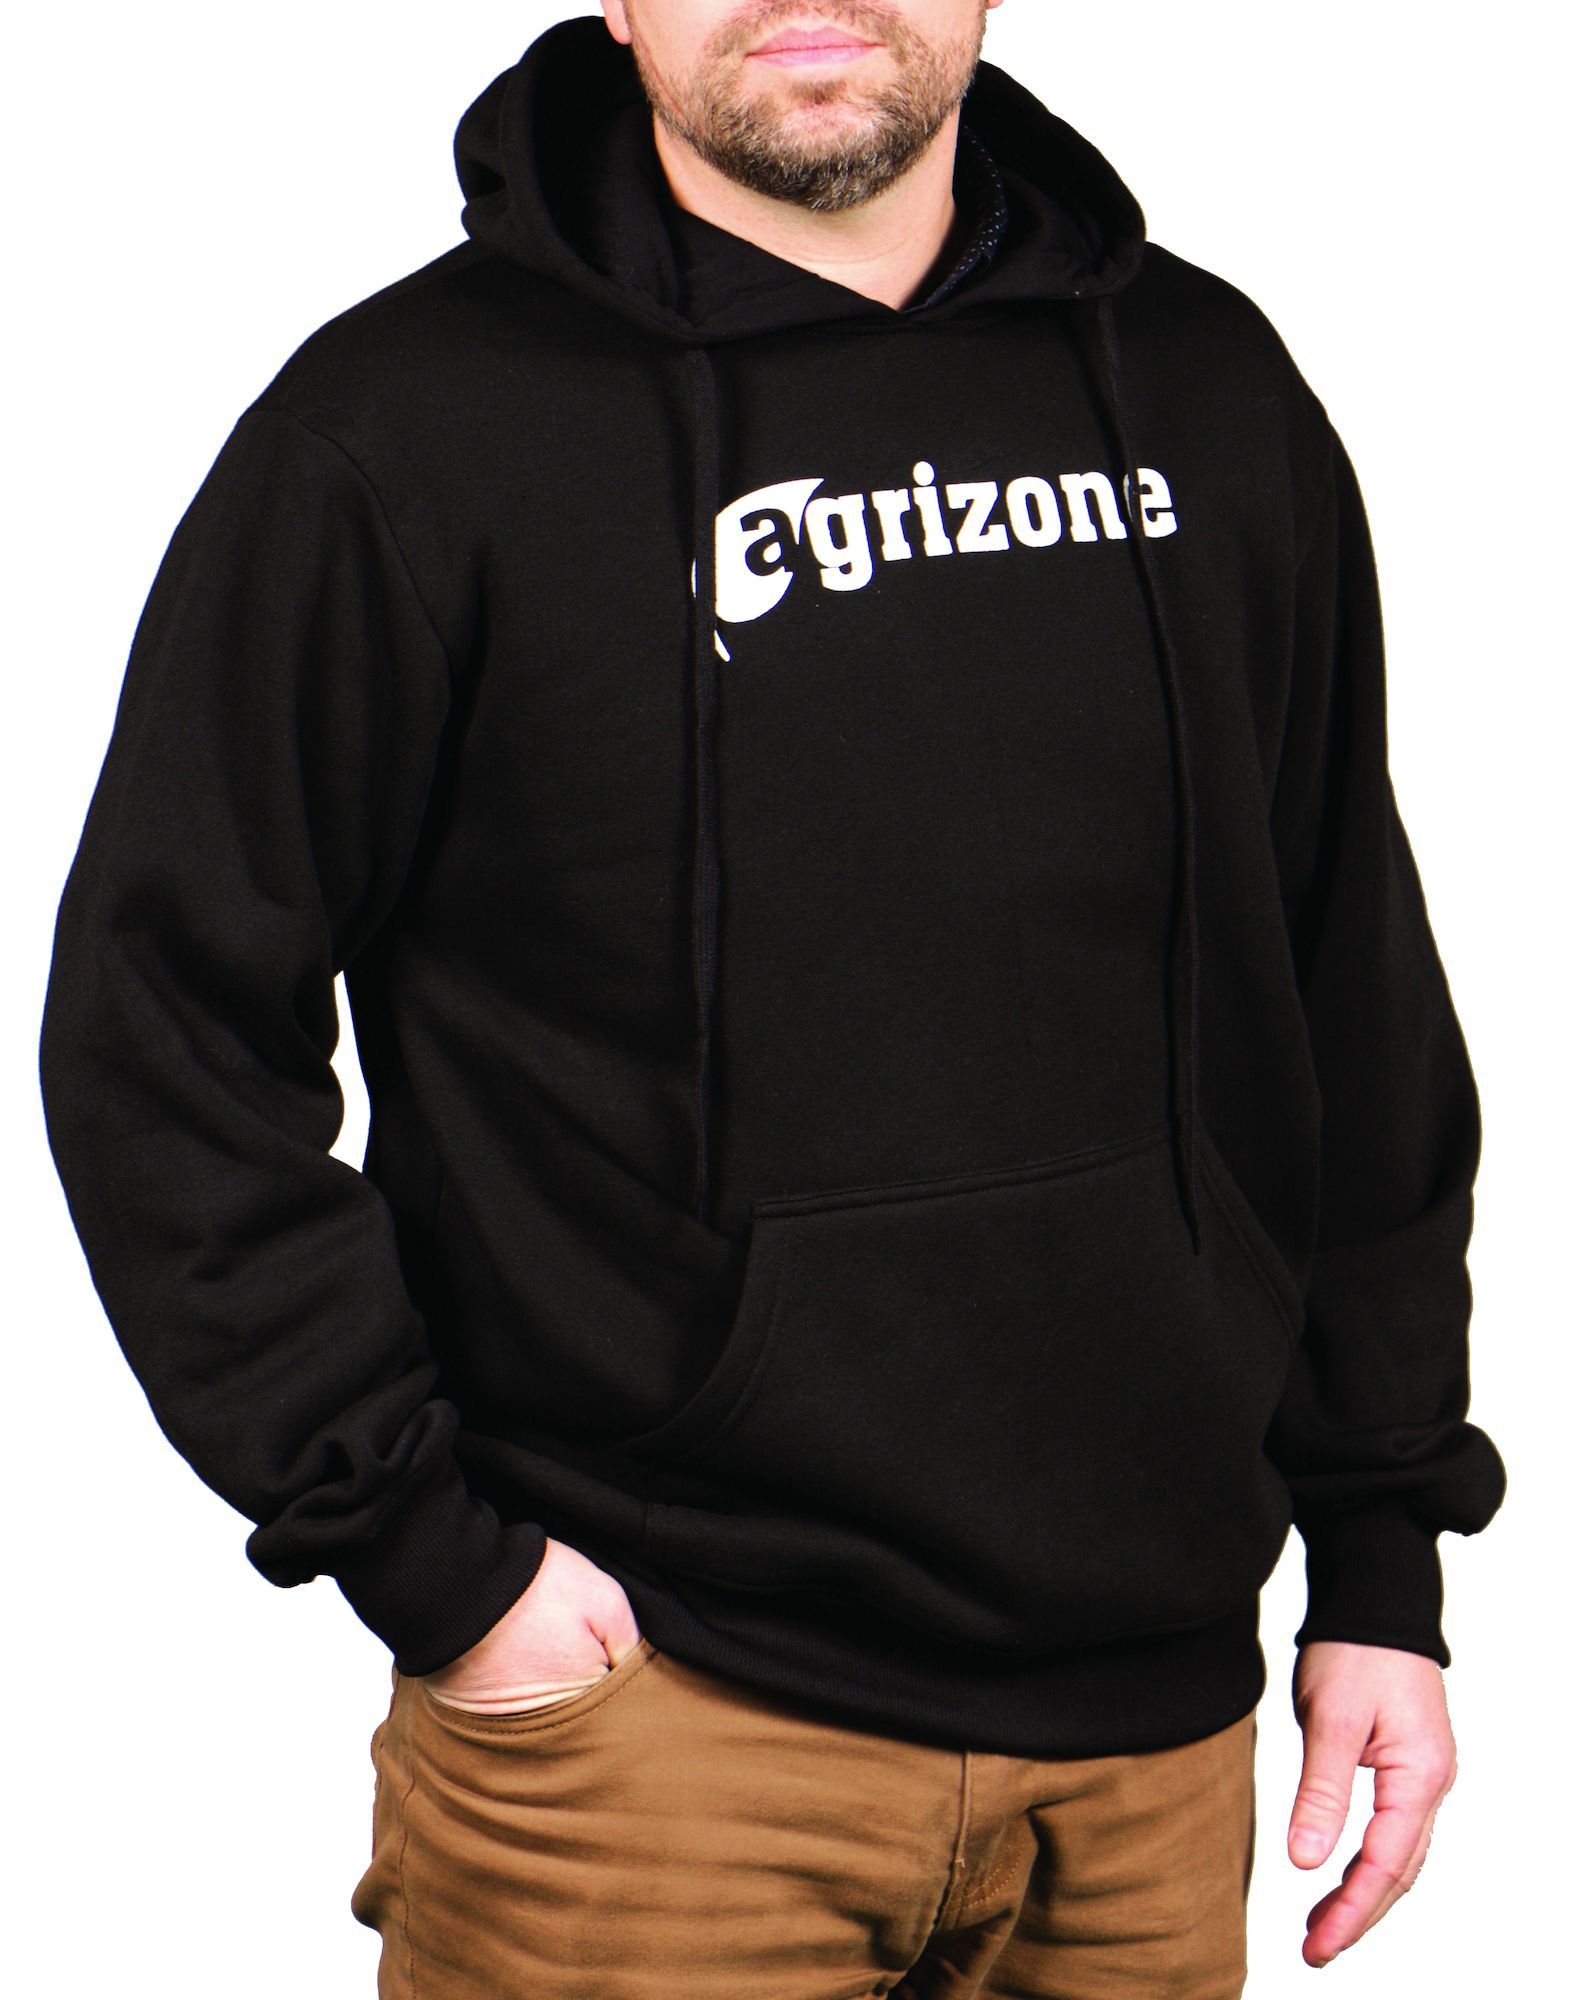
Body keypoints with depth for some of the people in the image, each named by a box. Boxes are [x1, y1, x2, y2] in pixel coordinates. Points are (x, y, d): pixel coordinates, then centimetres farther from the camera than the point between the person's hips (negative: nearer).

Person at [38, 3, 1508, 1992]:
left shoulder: (1212, 394, 6)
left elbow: (1360, 1022, 12)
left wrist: (1384, 1555, 10)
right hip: (643, 1716, -4)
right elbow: (164, 1030, -6)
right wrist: (427, 1553, -10)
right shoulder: (398, 429, -6)